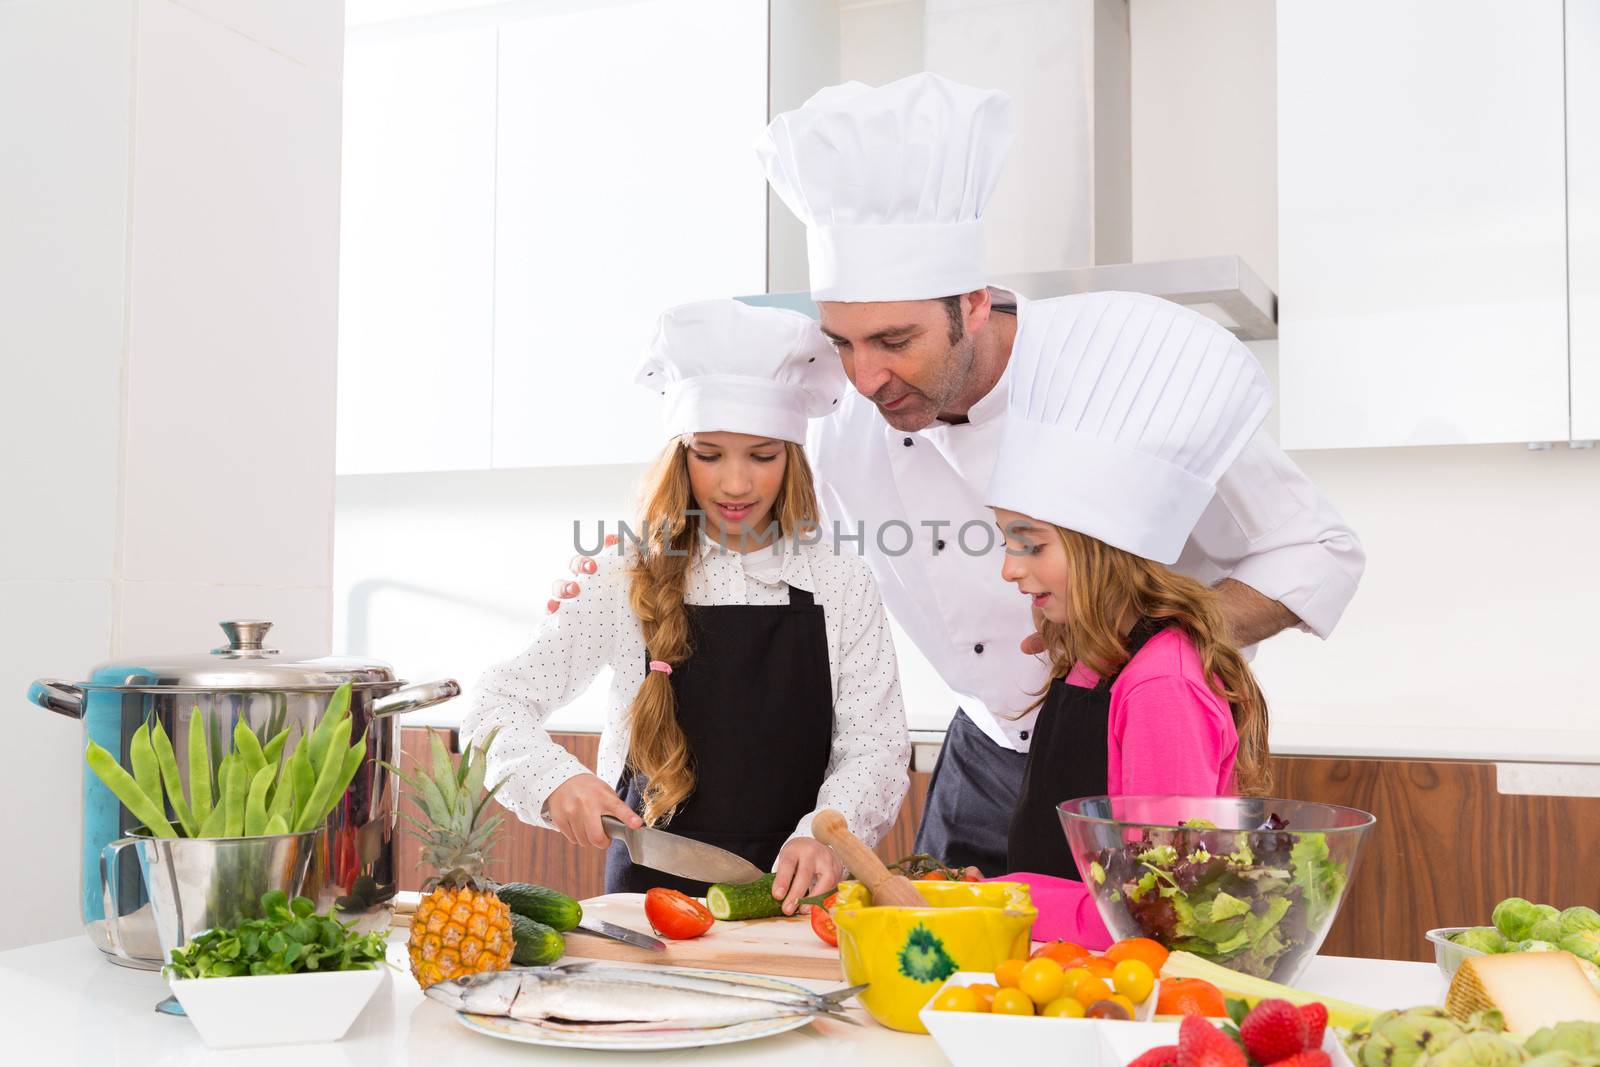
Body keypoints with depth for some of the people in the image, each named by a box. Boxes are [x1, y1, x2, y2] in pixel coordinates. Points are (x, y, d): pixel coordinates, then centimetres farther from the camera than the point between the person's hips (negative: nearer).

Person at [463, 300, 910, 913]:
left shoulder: (841, 586, 7)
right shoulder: (628, 580, 4)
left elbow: (874, 744, 3)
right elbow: (498, 702, 4)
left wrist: (825, 833, -17)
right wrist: (555, 779, -17)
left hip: (793, 887, 1)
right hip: (650, 887, 0)